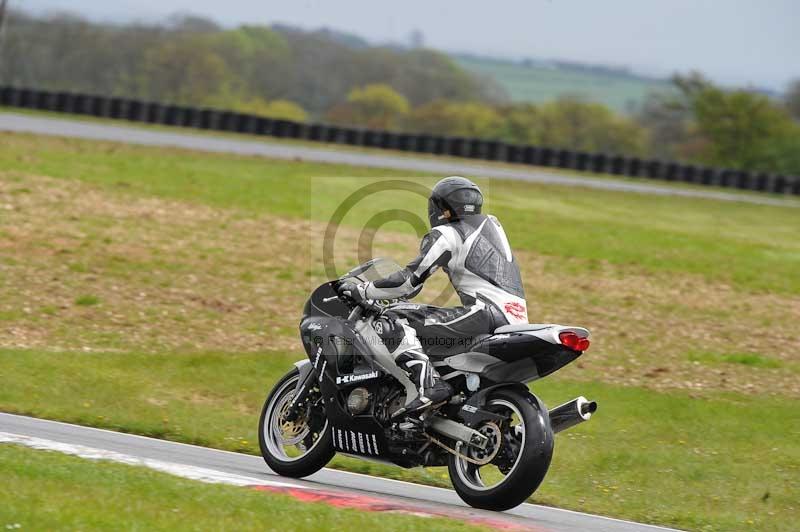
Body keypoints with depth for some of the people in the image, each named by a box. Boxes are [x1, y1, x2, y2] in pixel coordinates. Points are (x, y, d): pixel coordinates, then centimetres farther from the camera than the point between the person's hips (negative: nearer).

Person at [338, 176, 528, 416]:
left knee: (394, 323, -13)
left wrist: (363, 290, 5)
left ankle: (429, 385, -30)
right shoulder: (491, 223, 24)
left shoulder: (446, 235, 1)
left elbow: (409, 281, -5)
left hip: (486, 313, -9)